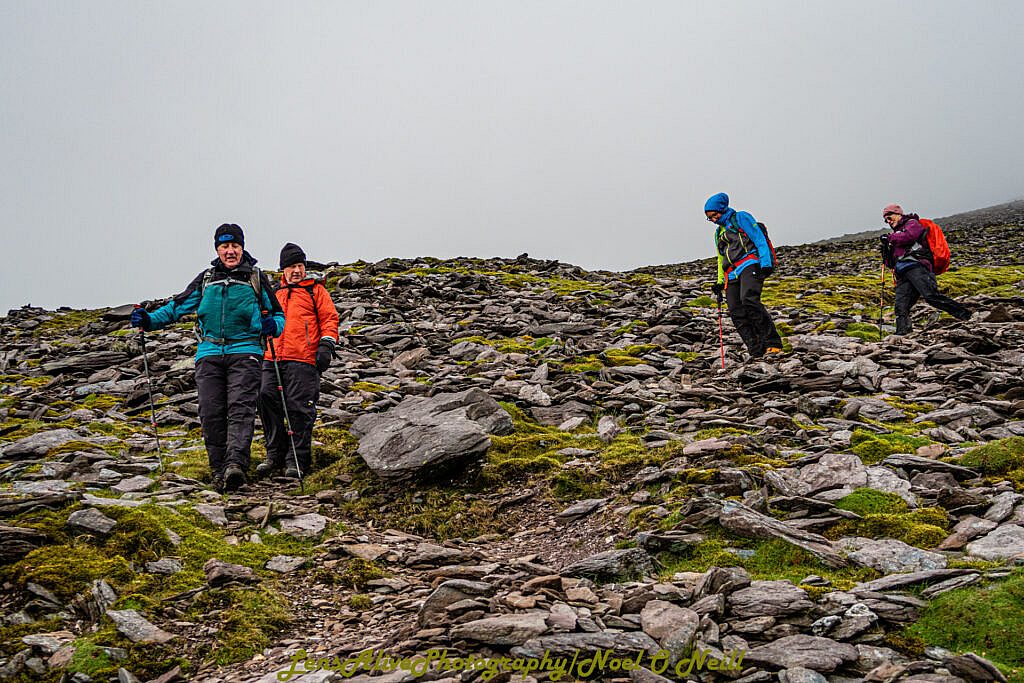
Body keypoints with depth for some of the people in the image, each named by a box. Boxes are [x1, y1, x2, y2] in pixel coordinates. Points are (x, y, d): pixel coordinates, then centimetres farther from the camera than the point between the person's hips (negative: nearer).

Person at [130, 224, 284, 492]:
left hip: (244, 352, -3)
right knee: (211, 413, -6)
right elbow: (177, 306, 22)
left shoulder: (256, 279, 11)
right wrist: (149, 320, 7)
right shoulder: (206, 279, 17)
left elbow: (278, 314, 16)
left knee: (240, 408, -19)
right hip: (210, 353, 3)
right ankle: (219, 470, 1)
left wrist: (272, 325, -7)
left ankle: (236, 465, -32)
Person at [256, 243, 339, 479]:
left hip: (303, 359, -5)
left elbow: (330, 317, 5)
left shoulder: (315, 289, 10)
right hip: (272, 359, 5)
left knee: (299, 408, -8)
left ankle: (297, 461, -1)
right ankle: (276, 455, 7)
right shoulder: (274, 292, 24)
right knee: (267, 399, -5)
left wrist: (326, 345, -7)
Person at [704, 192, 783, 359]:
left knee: (748, 300, -30)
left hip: (750, 265, -7)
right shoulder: (718, 233, 29)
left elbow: (760, 239, -2)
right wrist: (720, 282, 21)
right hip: (732, 275, 7)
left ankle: (772, 343, -28)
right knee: (737, 313, -9)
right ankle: (756, 352, -11)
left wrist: (765, 264, -14)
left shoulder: (740, 218, 7)